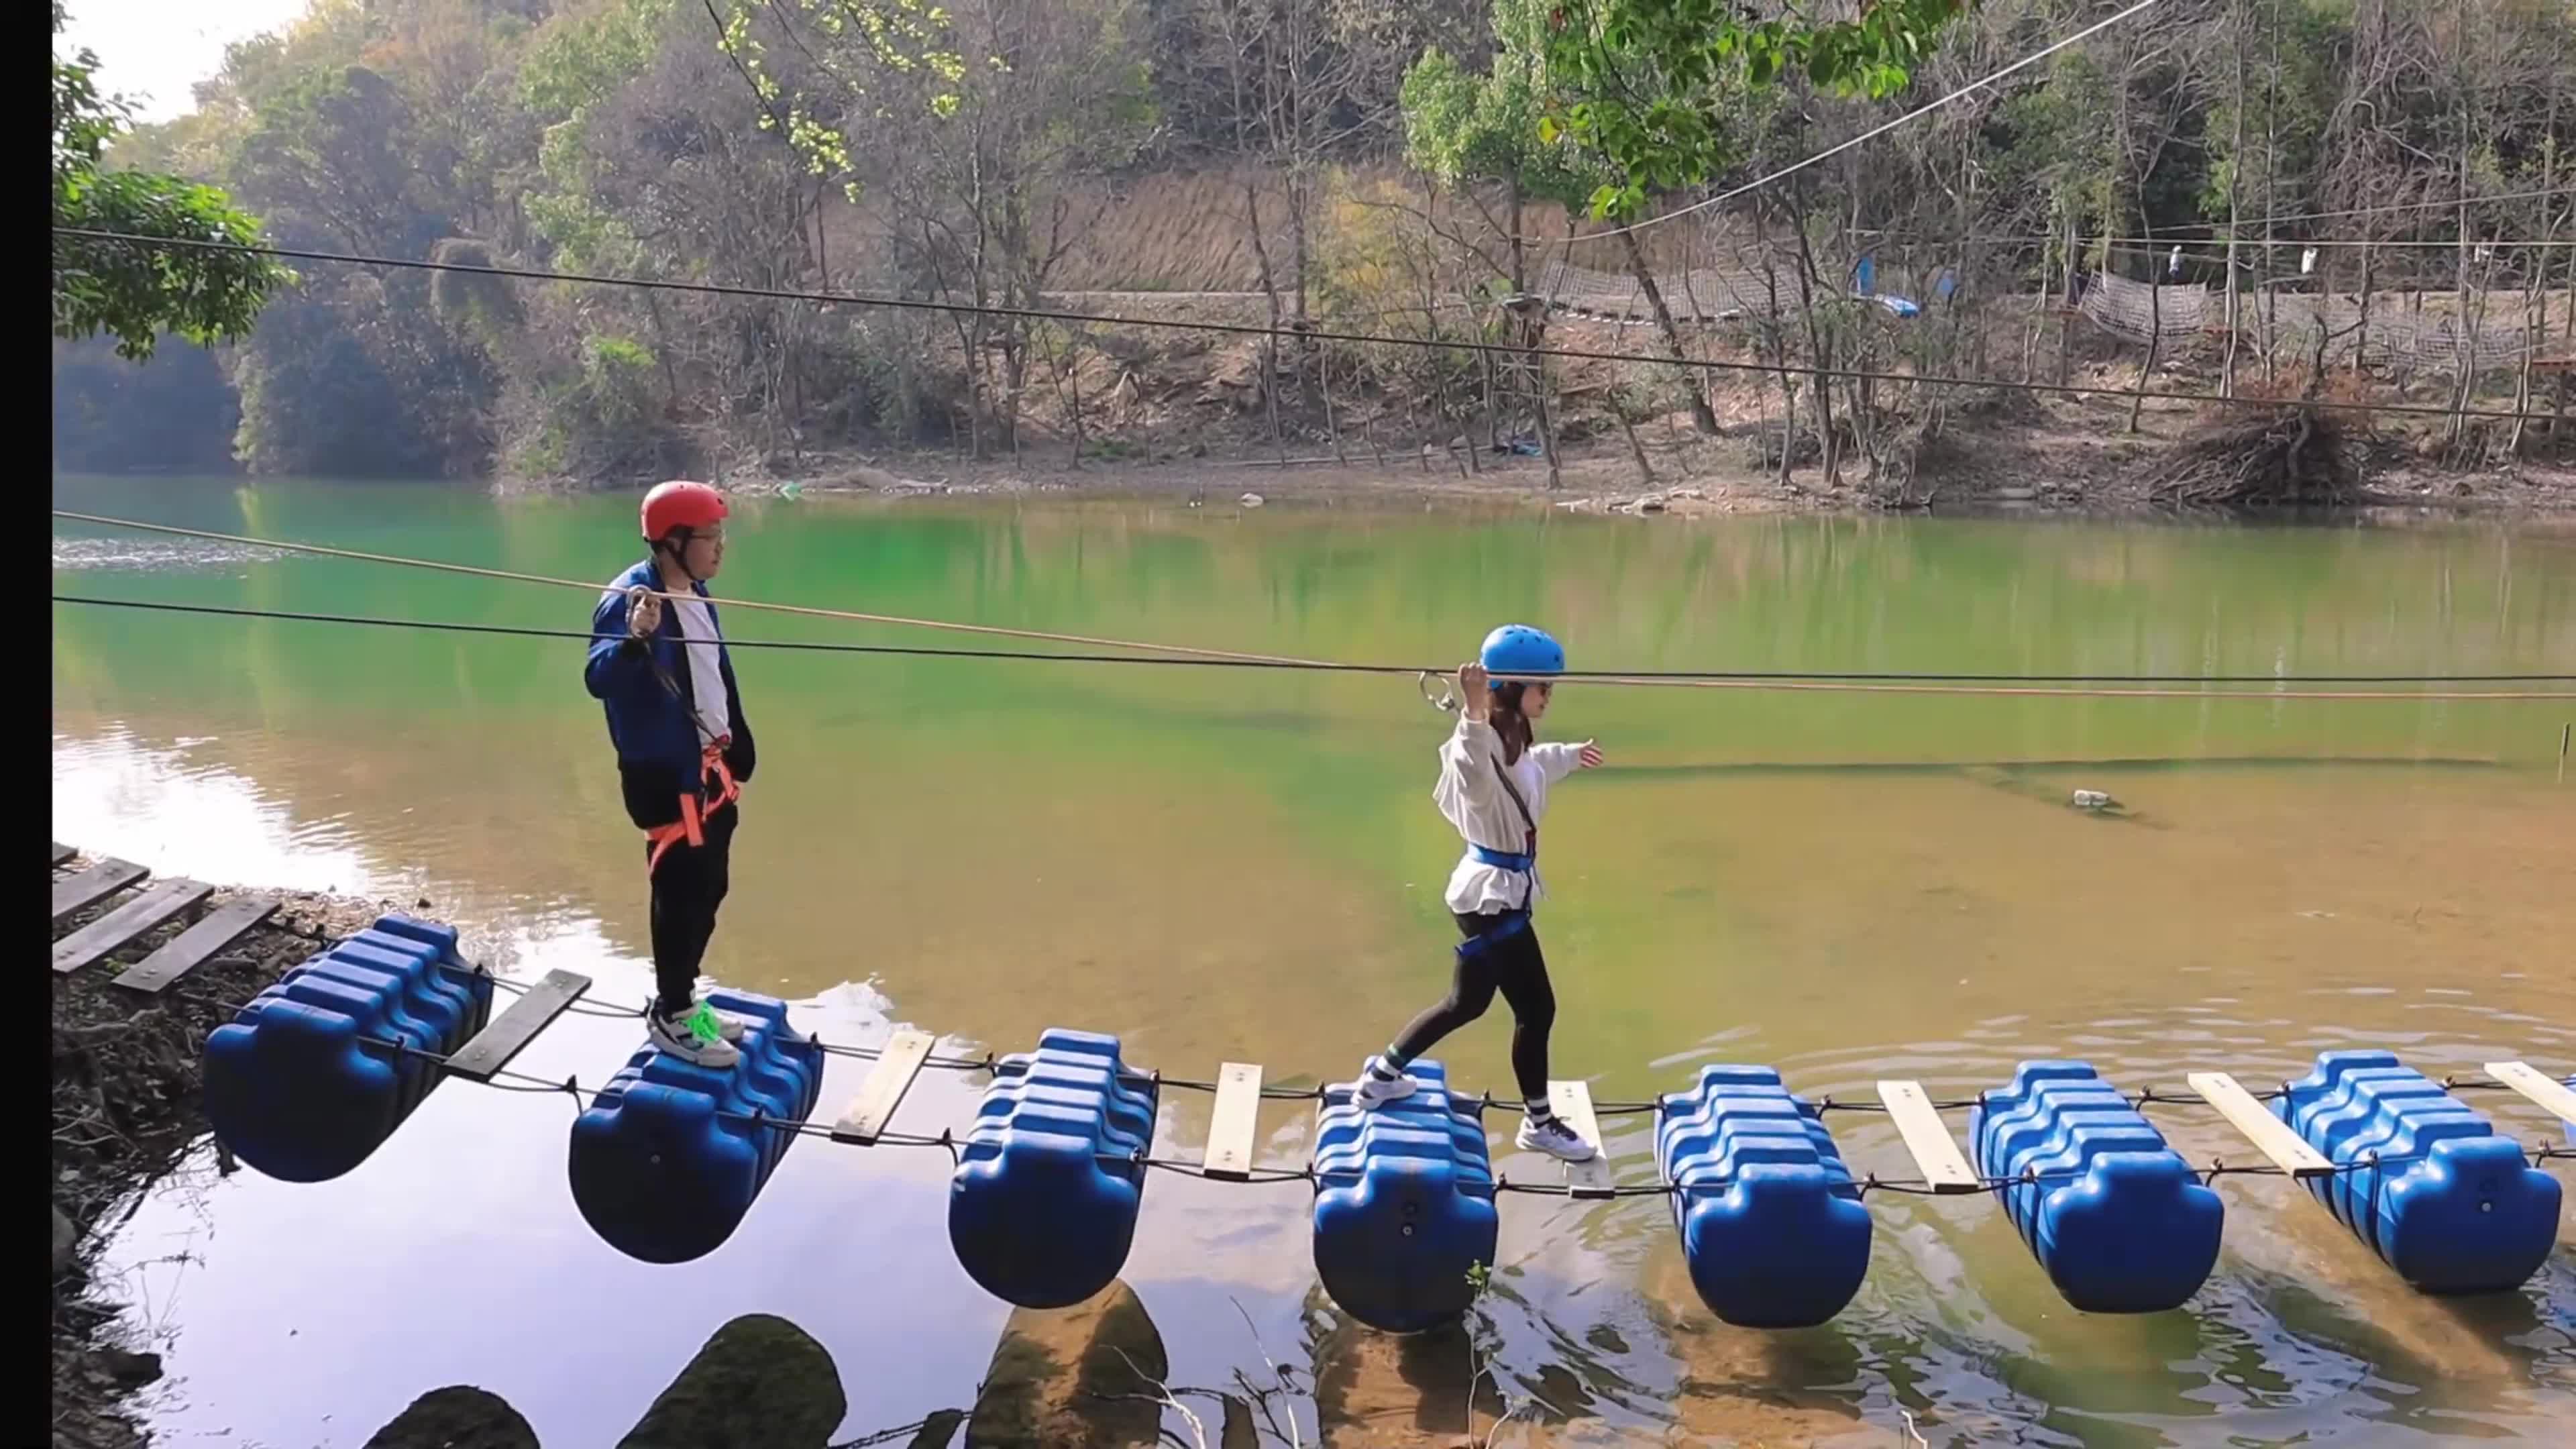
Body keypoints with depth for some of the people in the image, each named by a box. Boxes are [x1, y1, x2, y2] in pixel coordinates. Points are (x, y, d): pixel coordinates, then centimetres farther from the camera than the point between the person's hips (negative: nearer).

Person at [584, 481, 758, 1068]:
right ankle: (671, 1016, 11)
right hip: (665, 773, -9)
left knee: (709, 887, 16)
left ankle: (682, 1000, 30)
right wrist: (634, 639, -49)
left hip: (710, 767, 9)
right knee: (683, 892, -3)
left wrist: (738, 747, 23)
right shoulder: (631, 599, -19)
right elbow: (598, 679, -30)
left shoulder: (695, 594, 9)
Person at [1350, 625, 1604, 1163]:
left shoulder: (1514, 742, 6)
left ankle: (1382, 1075, 34)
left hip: (1498, 888, 10)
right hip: (1494, 894, -10)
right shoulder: (1485, 743, -25)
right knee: (1536, 1007, 4)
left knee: (1467, 1002, 21)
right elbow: (1476, 770, -51)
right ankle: (1539, 1122, 21)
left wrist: (1571, 756, 48)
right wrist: (1474, 713, -68)